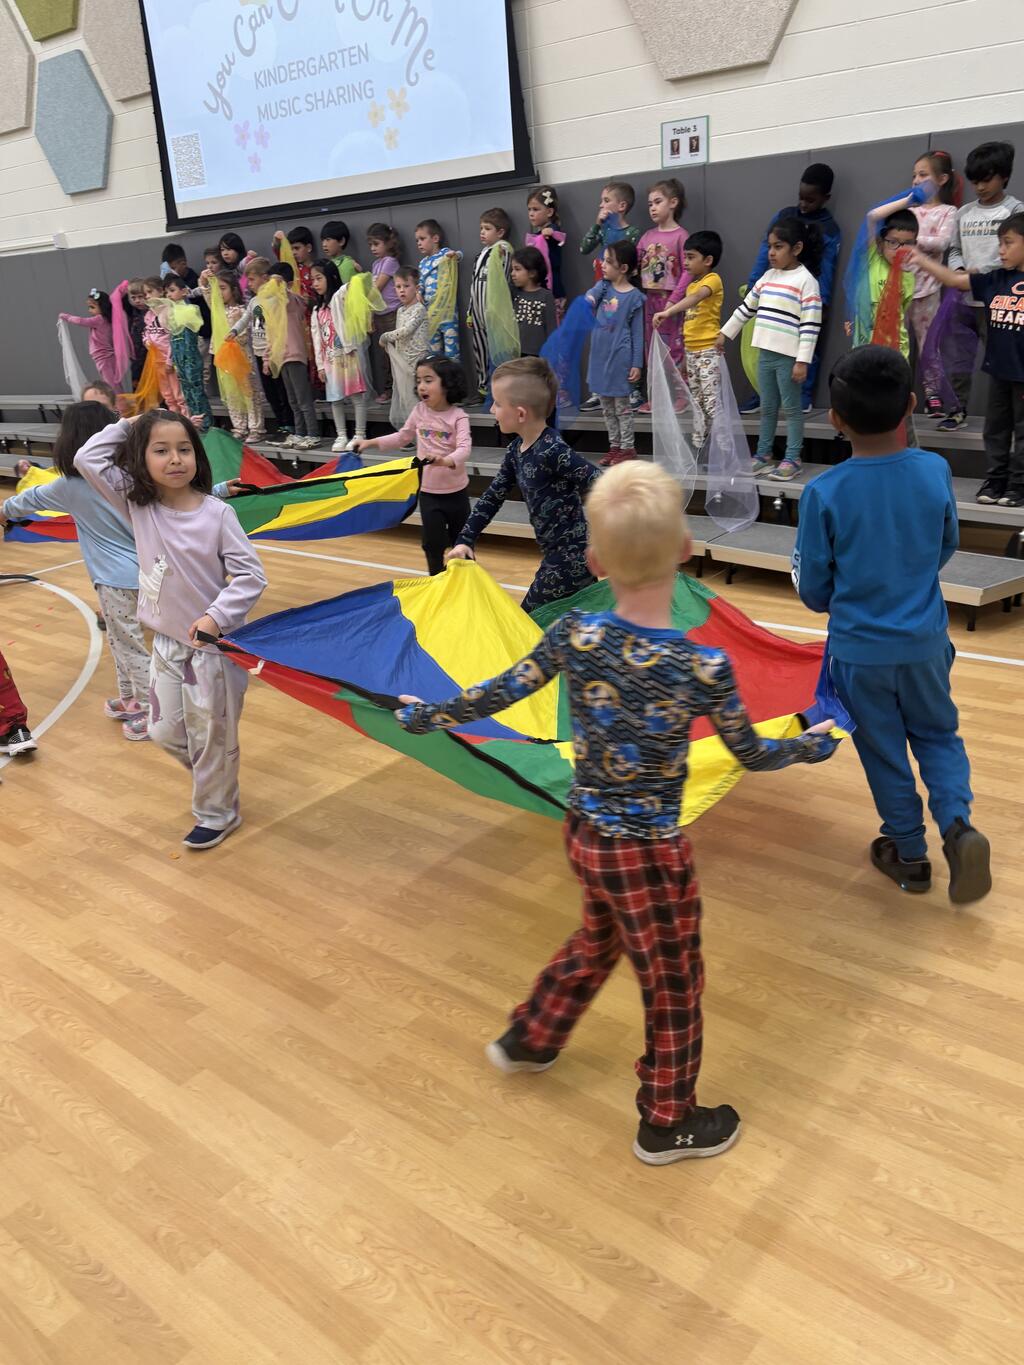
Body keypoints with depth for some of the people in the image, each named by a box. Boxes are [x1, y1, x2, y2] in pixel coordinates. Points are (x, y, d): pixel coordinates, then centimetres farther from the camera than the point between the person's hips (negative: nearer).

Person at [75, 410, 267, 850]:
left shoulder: (216, 513, -15)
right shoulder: (137, 505, -3)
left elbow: (251, 575, -16)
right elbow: (87, 460, -8)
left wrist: (217, 615, -27)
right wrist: (124, 427, -2)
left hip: (213, 643, -5)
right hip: (166, 641, 5)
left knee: (212, 735, 9)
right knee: (165, 731, 15)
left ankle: (217, 812, 30)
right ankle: (213, 780, 42)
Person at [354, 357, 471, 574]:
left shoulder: (457, 416, -14)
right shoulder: (419, 411, 0)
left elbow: (464, 448, -28)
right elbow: (401, 437, 15)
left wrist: (445, 461, -48)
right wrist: (372, 442, 9)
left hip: (456, 491, -3)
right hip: (428, 491, 3)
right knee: (433, 541, 5)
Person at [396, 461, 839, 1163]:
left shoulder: (574, 634, -14)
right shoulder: (705, 667, -23)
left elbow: (499, 694, -3)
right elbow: (752, 754, -6)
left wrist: (427, 715, 14)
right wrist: (813, 744, 14)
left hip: (585, 832, 5)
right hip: (650, 851, -5)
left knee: (598, 939, 33)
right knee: (675, 985, 18)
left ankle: (529, 1038, 53)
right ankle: (668, 1123, 38)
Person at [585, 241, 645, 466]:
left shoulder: (634, 296, -8)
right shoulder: (603, 287, 5)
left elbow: (637, 332, -7)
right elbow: (590, 297, -13)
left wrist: (637, 364, -9)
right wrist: (588, 301, -36)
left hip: (620, 358, -5)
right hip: (600, 356, 5)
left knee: (622, 405, 2)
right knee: (607, 406, 13)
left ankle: (628, 448, 12)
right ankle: (614, 446, 24)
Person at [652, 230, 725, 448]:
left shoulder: (713, 279, -11)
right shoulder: (691, 285, 16)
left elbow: (697, 297, -32)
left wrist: (668, 312, -43)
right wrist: (672, 311, 5)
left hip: (709, 350, -9)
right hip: (691, 350, 9)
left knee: (712, 402, -12)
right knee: (696, 401, 14)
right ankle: (698, 444, 22)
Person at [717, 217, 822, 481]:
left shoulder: (806, 281, -9)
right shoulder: (768, 276, 11)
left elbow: (810, 325, -14)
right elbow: (747, 307, 23)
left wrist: (802, 361, -18)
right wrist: (725, 332, 24)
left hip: (789, 357, -6)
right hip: (766, 353, 6)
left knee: (791, 408, 2)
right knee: (767, 407, 14)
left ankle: (793, 459, 8)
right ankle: (763, 455, 23)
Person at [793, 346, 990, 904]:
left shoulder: (823, 493, -19)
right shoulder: (936, 471, -10)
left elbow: (815, 592, -10)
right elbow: (947, 547, 8)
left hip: (859, 649, -2)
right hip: (925, 642, 2)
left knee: (884, 752, 16)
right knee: (937, 734, 23)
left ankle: (909, 853, 29)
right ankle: (957, 823, 1)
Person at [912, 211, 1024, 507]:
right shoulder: (995, 280, 5)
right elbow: (954, 279, 6)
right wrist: (920, 259, -2)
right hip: (999, 370, 5)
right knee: (996, 430, 14)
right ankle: (995, 481, 25)